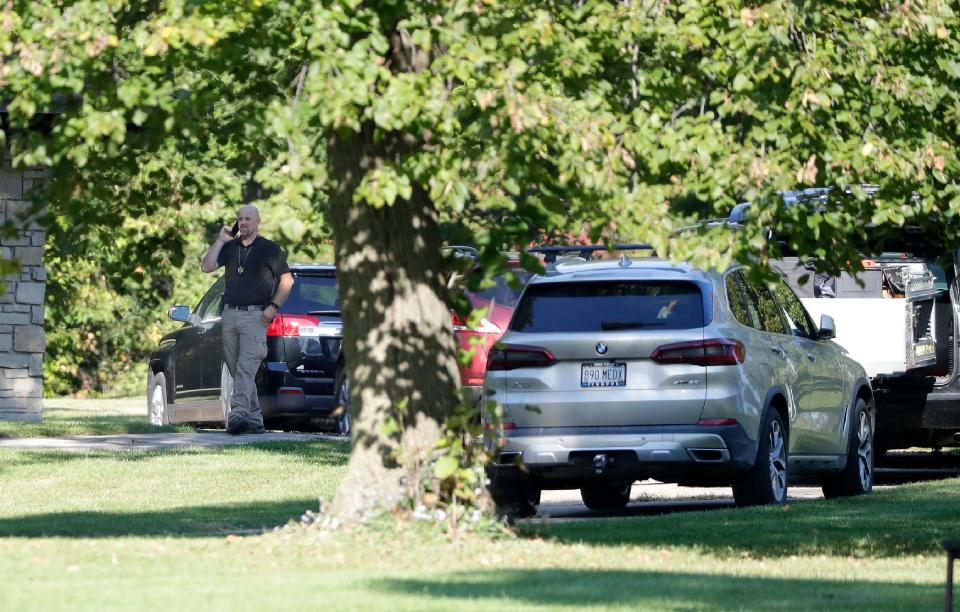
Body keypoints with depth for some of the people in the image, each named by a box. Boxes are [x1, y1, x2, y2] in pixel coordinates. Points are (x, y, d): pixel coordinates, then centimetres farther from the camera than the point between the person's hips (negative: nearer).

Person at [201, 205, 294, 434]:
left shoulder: (268, 248, 2)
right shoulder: (230, 247, 14)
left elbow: (287, 279, 2)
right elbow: (206, 266, 4)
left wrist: (274, 306, -8)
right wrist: (220, 241, 0)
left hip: (255, 315, -6)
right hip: (230, 314, 6)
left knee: (246, 368, -17)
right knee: (236, 371, 6)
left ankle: (238, 414, -29)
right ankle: (254, 419, 10)